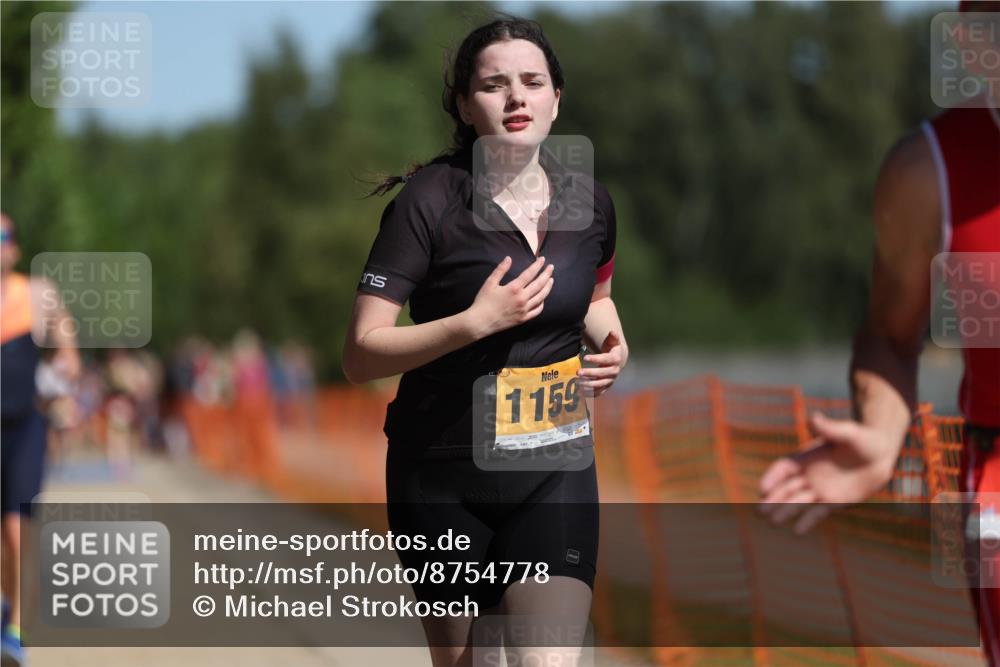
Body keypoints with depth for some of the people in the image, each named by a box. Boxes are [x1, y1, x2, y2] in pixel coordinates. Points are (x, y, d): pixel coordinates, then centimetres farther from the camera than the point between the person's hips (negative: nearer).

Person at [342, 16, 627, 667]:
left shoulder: (589, 201, 1)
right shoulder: (428, 201, -13)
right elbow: (362, 355, -16)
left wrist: (612, 342, 2)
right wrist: (475, 321, -27)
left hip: (554, 469, 2)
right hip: (442, 474, -2)